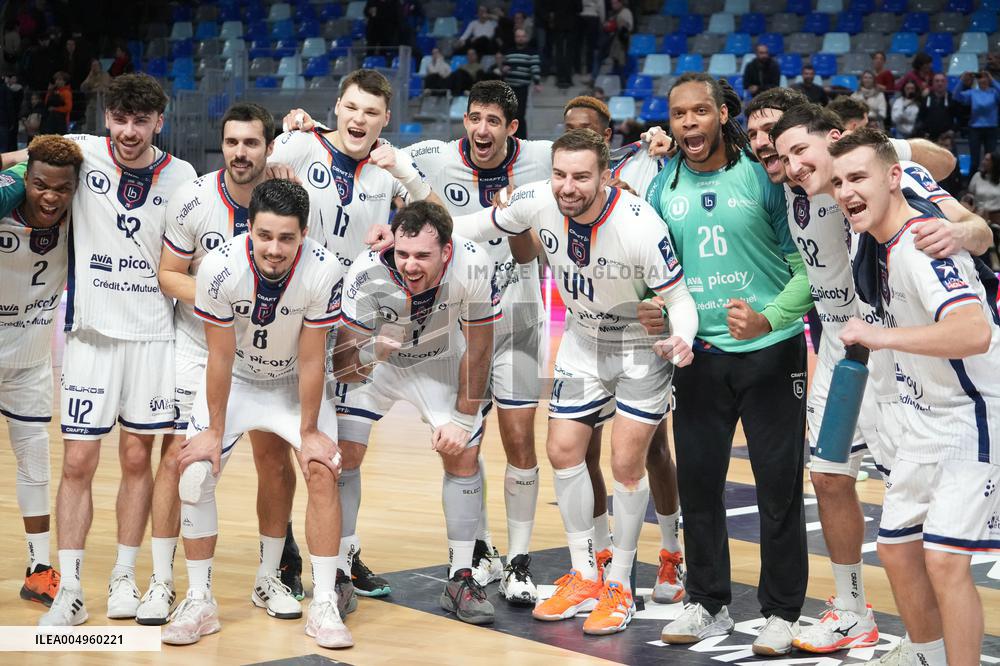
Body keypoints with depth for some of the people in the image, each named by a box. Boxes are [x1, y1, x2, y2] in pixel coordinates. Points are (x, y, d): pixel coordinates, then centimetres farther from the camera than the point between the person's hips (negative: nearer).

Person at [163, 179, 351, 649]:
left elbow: (311, 359, -19)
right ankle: (199, 603, 4)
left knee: (322, 469, -17)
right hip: (233, 378, 1)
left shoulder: (323, 272, -30)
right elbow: (220, 355, -18)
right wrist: (214, 430, -11)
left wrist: (309, 431, -13)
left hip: (295, 382, 0)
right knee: (194, 474, -11)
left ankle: (324, 606, -8)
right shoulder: (220, 267, -30)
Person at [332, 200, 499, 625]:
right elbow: (342, 369, -28)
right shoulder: (367, 272, -36)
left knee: (463, 453, -6)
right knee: (342, 455, -10)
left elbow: (478, 348, -17)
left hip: (439, 359, 1)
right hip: (373, 358, -1)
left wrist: (462, 420, -12)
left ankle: (460, 579, 6)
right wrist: (366, 352, -48)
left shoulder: (472, 265, -34)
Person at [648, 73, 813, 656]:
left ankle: (782, 613, 14)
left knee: (780, 486, 1)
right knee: (697, 483, 8)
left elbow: (806, 264, -8)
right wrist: (653, 310, -7)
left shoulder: (762, 175, -7)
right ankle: (708, 605, 23)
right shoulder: (663, 187, 4)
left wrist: (769, 318, -22)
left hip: (771, 350, -3)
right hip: (700, 352, 4)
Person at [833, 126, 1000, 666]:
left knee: (944, 558, -17)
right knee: (896, 546, 16)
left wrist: (880, 336, -38)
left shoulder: (923, 245, -25)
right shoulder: (885, 242, 2)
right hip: (925, 422, 10)